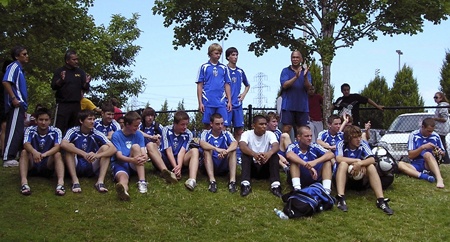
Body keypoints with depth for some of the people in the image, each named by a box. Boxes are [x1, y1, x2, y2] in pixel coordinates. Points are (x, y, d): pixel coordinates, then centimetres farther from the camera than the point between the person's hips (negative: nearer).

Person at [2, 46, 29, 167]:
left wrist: (24, 105, 21)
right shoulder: (14, 66, -7)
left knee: (18, 131, 11)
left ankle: (10, 157, 16)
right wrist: (13, 98, -22)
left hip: (20, 105, 10)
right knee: (15, 131, -12)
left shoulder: (20, 69, 21)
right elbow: (5, 82, -21)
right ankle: (8, 158, -12)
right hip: (16, 105, -10)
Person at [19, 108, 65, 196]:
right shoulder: (30, 130, -7)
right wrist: (34, 152, -49)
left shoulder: (56, 131, -7)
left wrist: (45, 154, -45)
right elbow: (26, 144, -25)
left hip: (48, 166, -1)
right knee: (24, 152, -26)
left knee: (57, 154, -28)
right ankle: (24, 182, -43)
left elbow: (57, 147, -24)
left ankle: (60, 182, -49)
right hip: (32, 166, 1)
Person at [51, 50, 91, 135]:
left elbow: (85, 89, 11)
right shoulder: (59, 71, 3)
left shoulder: (80, 72, 12)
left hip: (76, 105, 4)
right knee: (60, 129, -9)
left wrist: (87, 82, -11)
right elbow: (54, 87, -5)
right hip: (63, 105, -4)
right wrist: (61, 80, -24)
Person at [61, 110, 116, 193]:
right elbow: (63, 144, -30)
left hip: (92, 168, 1)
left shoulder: (97, 134, -6)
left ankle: (100, 181, -28)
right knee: (70, 146, -23)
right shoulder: (73, 131, -9)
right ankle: (75, 181, -31)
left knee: (105, 148, -16)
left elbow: (113, 149, -17)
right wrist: (84, 154, -38)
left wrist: (97, 155, -36)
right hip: (75, 167, -1)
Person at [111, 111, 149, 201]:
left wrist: (144, 157, -32)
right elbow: (119, 156, -14)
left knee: (136, 146, -25)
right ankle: (123, 190, -79)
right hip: (120, 164, -3)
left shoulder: (139, 134, 6)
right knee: (123, 177, -37)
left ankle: (142, 182, -38)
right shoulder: (116, 135, -4)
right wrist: (133, 160, -36)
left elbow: (143, 153, -4)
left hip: (134, 166, 3)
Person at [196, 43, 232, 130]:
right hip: (208, 102, -2)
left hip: (221, 102, 2)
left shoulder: (223, 68, 11)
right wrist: (200, 102, -3)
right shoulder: (204, 67, 4)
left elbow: (227, 85, 14)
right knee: (207, 125, 4)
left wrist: (229, 101, 6)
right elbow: (200, 85, 3)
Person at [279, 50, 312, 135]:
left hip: (302, 106, 2)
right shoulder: (285, 71, 5)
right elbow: (284, 85, -10)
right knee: (286, 129, -6)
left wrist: (305, 77, -23)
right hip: (288, 105, -2)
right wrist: (296, 77, -24)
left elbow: (308, 87, -3)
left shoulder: (306, 72, 10)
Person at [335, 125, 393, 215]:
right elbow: (338, 159, -29)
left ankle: (381, 200, -35)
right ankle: (341, 198, -45)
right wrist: (358, 161, -26)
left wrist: (360, 164, -37)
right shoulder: (341, 144, -10)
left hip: (360, 180, 2)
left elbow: (372, 160, -19)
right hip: (345, 179, -2)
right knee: (343, 164, -30)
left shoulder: (363, 144, -4)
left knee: (371, 166, -24)